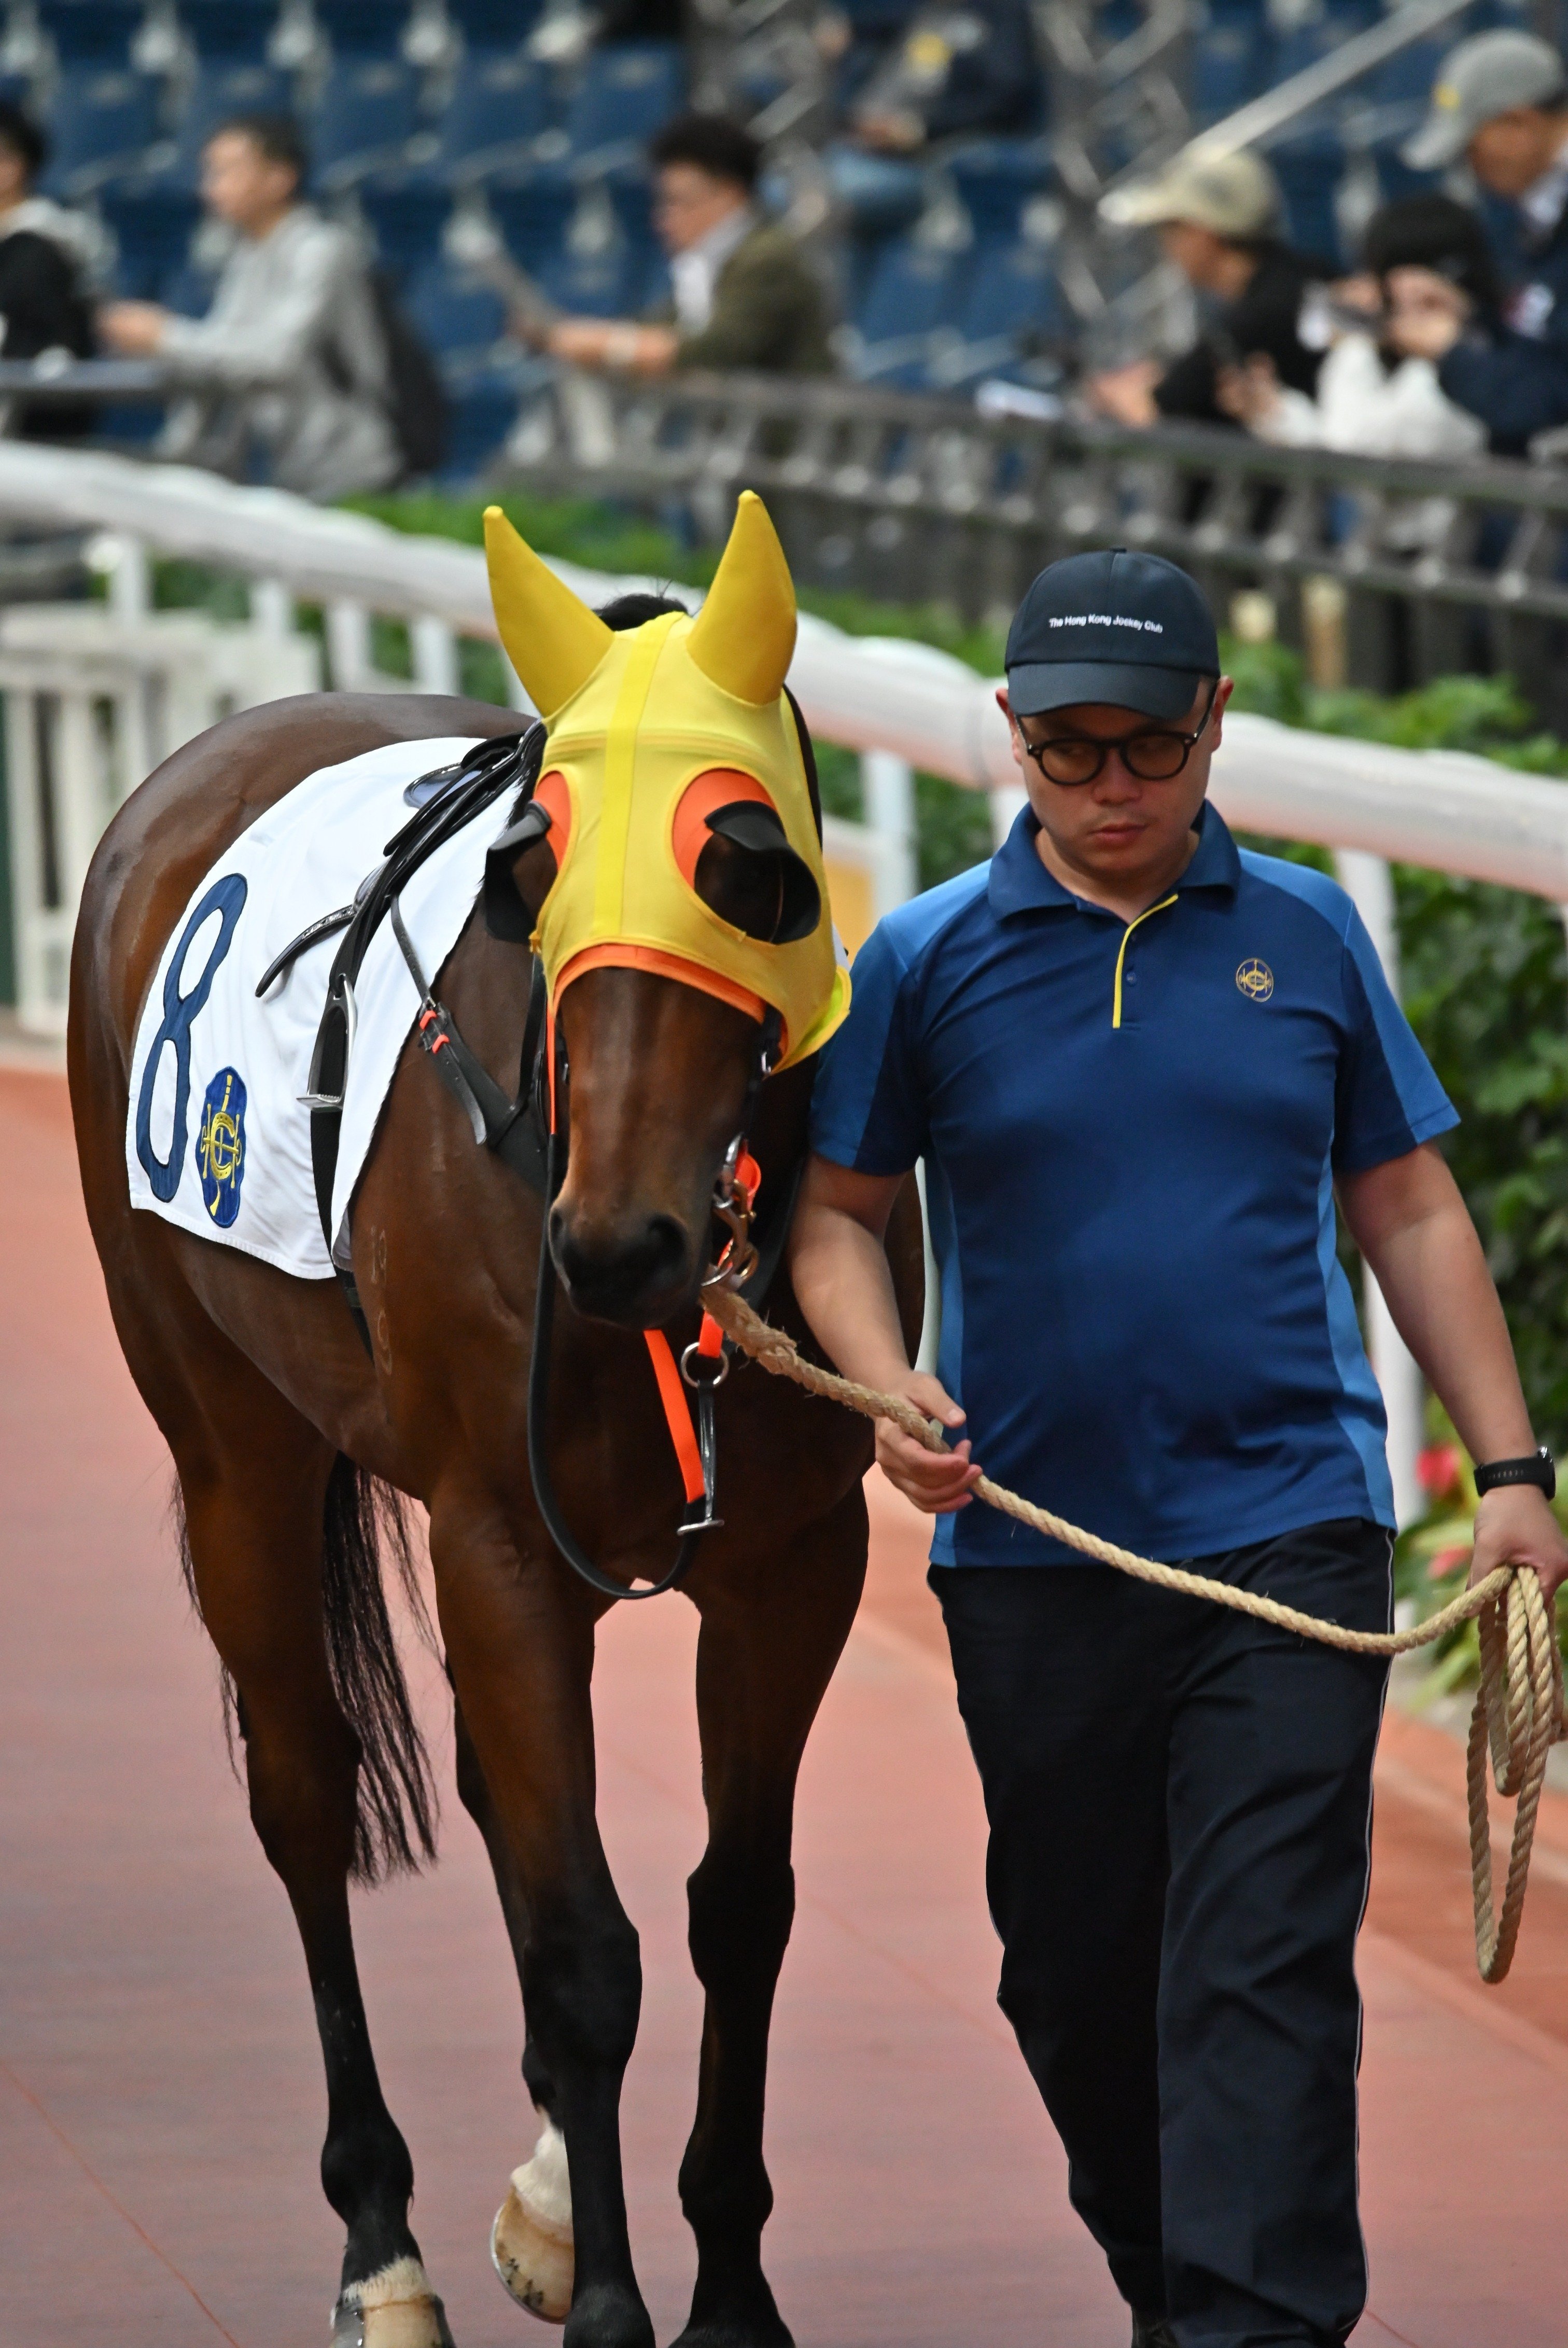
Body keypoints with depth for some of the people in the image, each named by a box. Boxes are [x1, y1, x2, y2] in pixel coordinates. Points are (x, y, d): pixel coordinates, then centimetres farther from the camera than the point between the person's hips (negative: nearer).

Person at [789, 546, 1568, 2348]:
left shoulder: (1306, 935, 5)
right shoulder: (929, 960, 1)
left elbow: (1409, 1211, 11)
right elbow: (836, 1208, 5)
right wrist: (886, 1387, -15)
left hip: (1286, 1533, -1)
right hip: (1031, 1549, 1)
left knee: (1264, 1967, -11)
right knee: (1075, 1968, 12)